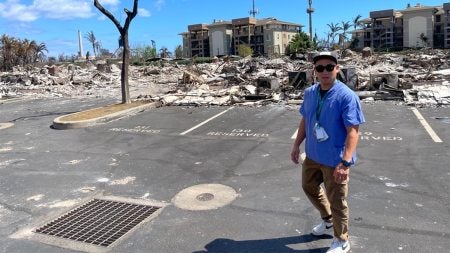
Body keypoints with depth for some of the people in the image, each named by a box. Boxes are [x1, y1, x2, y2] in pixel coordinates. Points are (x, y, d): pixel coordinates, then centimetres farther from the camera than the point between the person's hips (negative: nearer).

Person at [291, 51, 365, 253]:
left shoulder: (346, 96, -20)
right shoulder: (310, 93, 1)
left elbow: (353, 131, -23)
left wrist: (345, 162, -30)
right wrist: (296, 145, 12)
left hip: (334, 160, -7)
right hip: (312, 155, 7)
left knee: (337, 201, 8)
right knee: (309, 187, 25)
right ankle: (328, 219, 51)